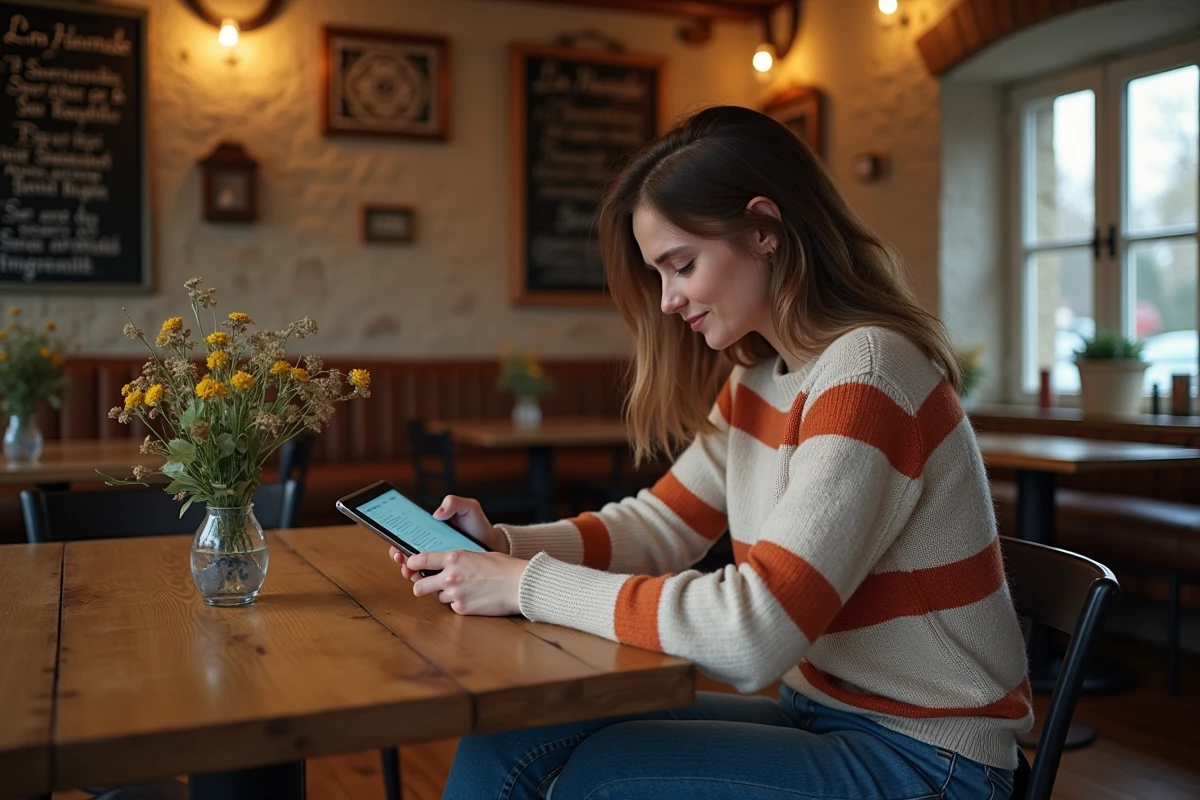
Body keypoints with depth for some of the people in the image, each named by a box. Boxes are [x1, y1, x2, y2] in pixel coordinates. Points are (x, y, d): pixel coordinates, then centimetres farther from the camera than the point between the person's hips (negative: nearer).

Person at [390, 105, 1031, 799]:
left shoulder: (867, 371, -22)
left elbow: (753, 632, -29)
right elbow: (661, 523, 9)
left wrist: (529, 584, -23)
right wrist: (504, 546, -7)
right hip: (819, 714, 7)